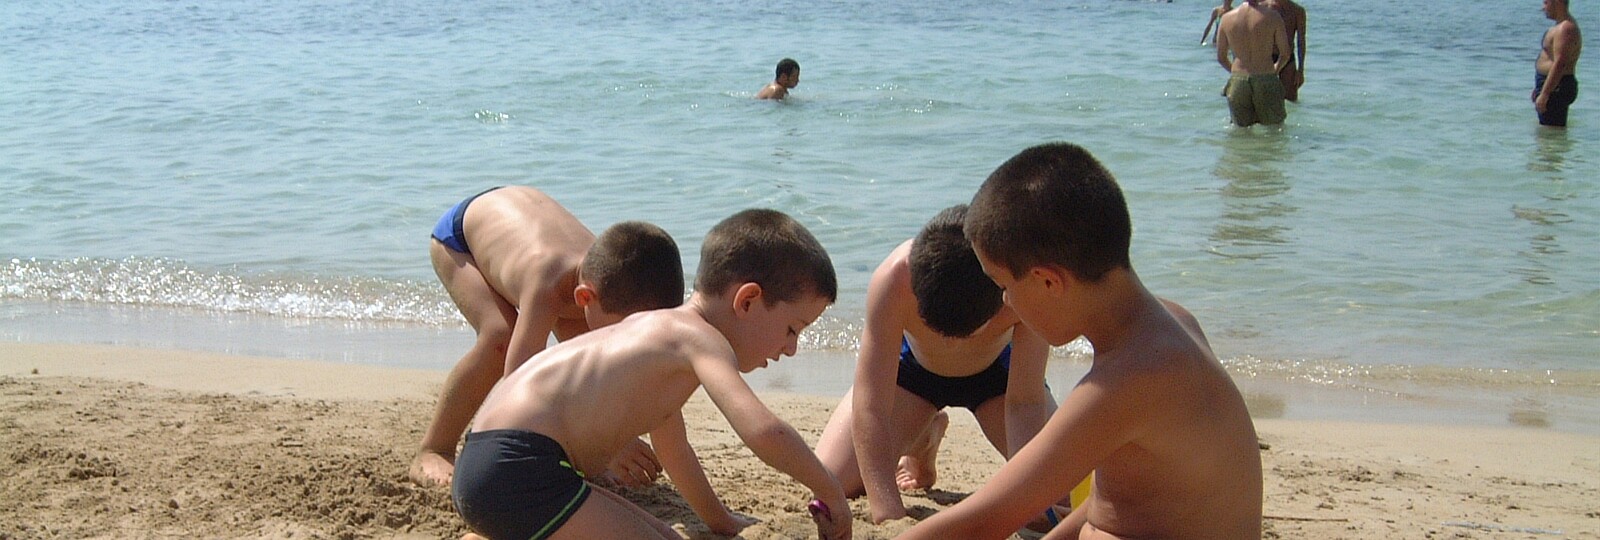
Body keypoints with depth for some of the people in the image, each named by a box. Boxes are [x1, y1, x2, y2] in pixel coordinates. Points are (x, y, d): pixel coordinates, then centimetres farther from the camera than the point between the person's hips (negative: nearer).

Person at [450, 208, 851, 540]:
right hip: (516, 470, -11)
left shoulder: (663, 330, 23)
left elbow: (673, 449, 38)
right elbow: (763, 431, -23)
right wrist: (829, 491, -7)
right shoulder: (699, 338, -7)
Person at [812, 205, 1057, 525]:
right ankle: (923, 440, 18)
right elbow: (869, 408, -38)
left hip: (998, 371, 0)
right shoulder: (894, 279, -41)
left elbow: (1025, 404, -31)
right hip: (912, 365, 0)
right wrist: (889, 515, -44)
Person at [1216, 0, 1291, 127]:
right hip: (1266, 81, -2)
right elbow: (1285, 54, 2)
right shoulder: (1272, 17, -7)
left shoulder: (1227, 18, 0)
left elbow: (1221, 58, 9)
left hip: (1237, 82, 3)